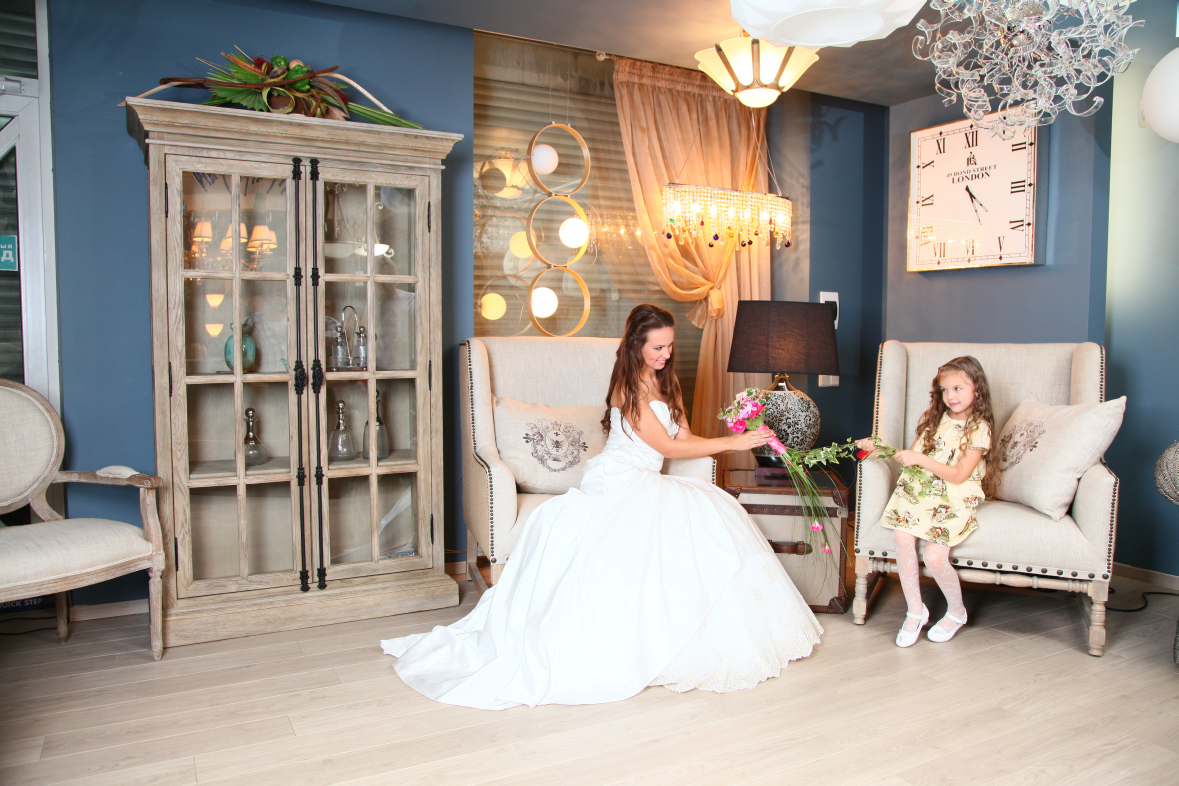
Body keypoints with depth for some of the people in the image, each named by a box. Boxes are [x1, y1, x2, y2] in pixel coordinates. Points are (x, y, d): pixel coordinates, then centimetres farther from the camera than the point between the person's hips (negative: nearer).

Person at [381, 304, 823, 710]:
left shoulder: (666, 381, 15)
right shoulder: (628, 387, -12)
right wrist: (732, 443, -12)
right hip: (619, 483, -9)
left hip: (646, 484, 9)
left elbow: (684, 437, 10)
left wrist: (739, 439, -5)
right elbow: (667, 446, -14)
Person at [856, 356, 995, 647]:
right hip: (918, 491, 4)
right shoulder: (933, 419, 13)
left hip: (954, 500, -4)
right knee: (902, 536, -23)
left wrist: (919, 458, -18)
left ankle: (956, 611, 10)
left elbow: (958, 475, -12)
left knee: (935, 555, -21)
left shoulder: (979, 428, -4)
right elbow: (912, 456, 15)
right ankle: (915, 611, -7)